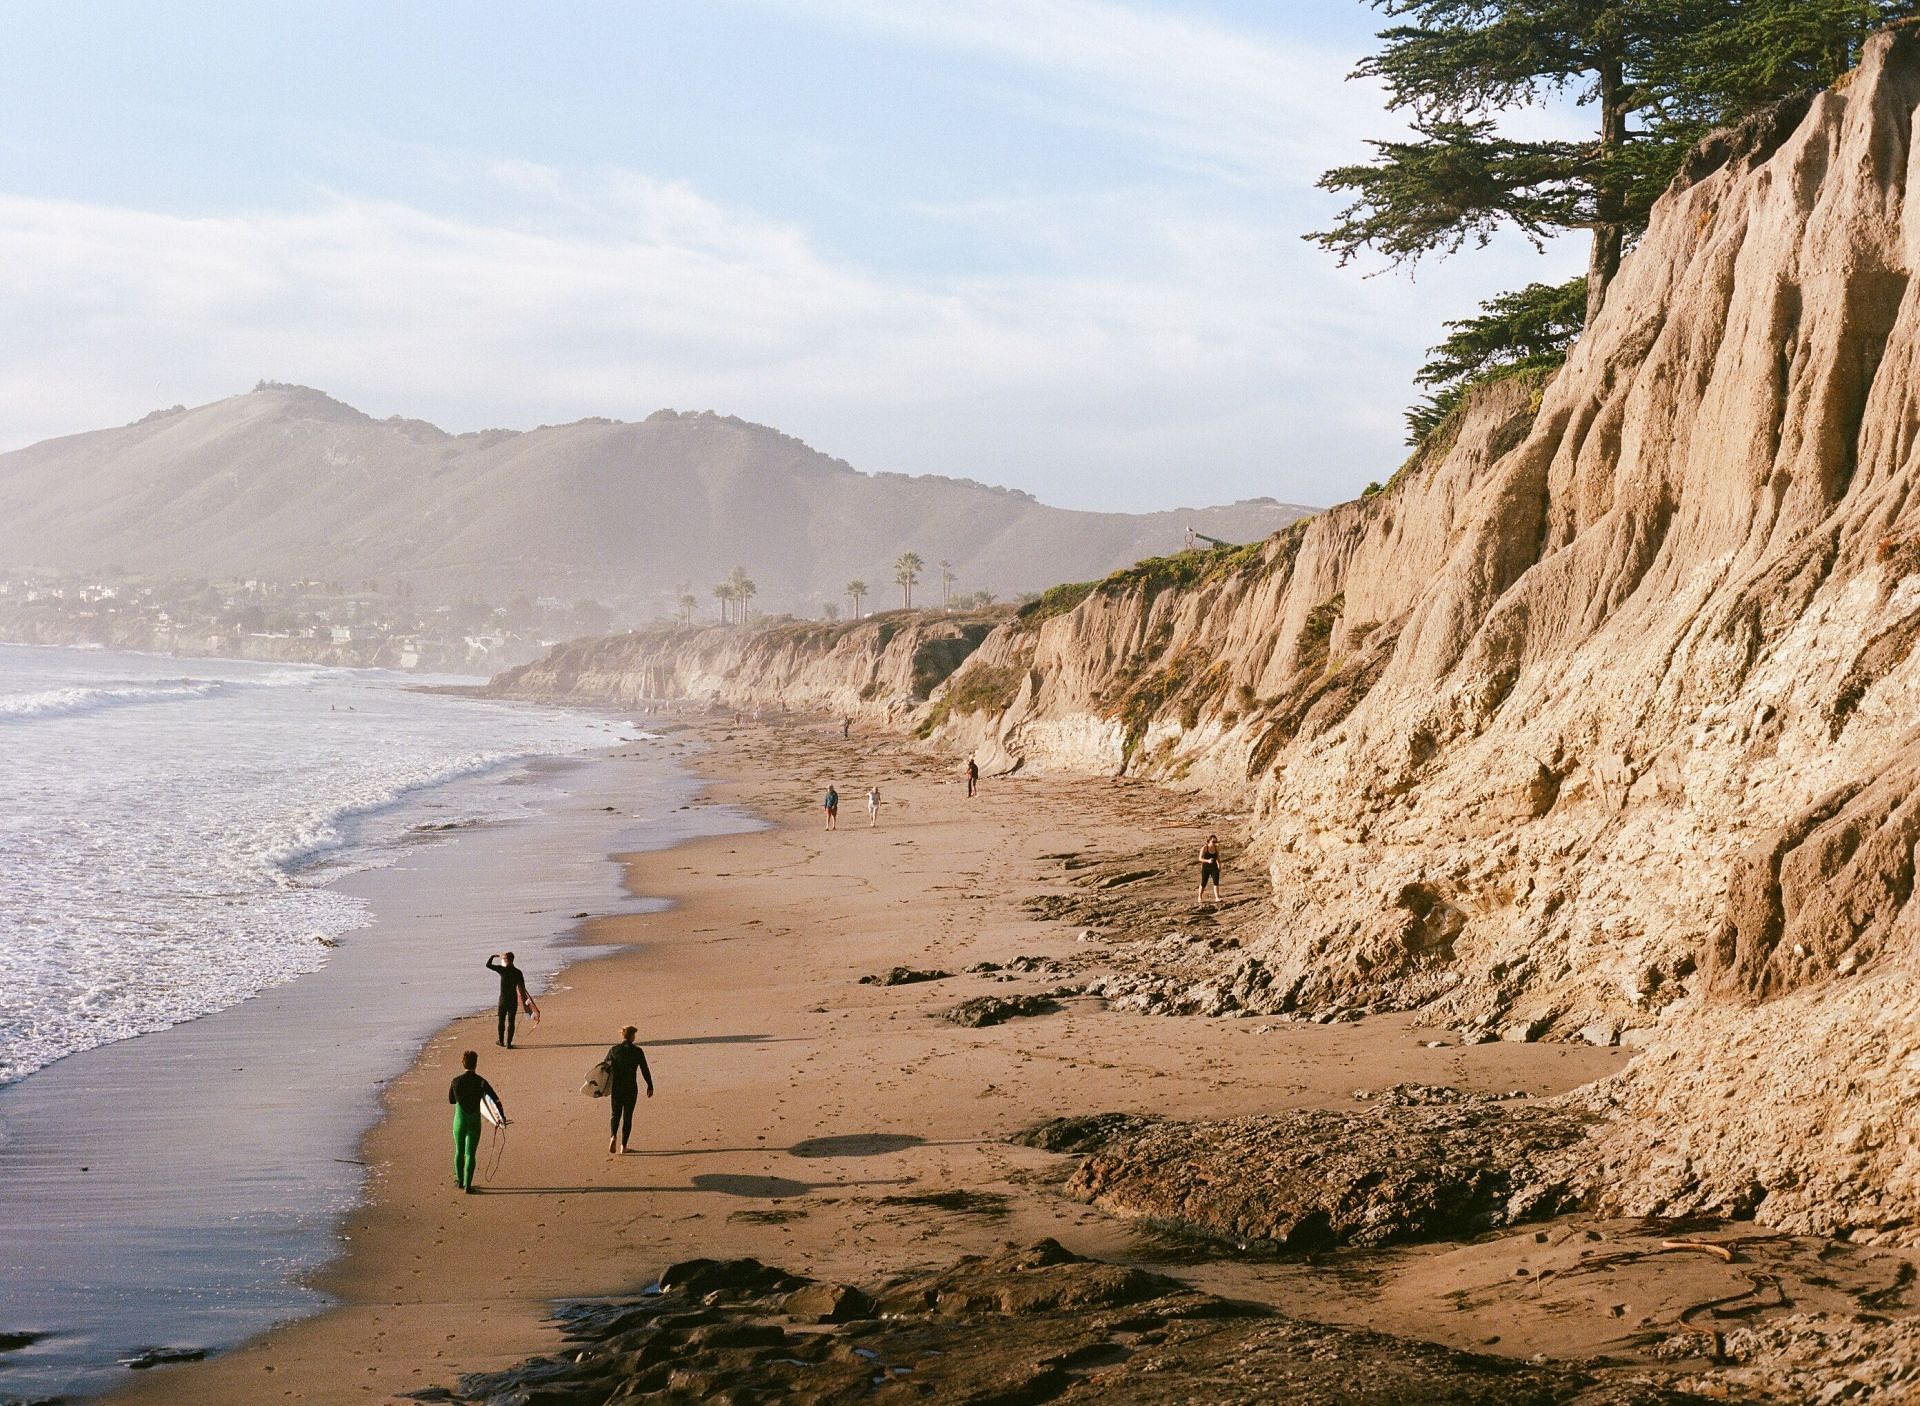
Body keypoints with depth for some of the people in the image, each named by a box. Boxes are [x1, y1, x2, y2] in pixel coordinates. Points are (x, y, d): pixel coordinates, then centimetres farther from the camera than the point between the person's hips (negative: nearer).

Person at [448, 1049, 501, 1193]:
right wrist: (502, 1116, -2)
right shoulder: (481, 1082, -13)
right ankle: (467, 1185, 2)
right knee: (470, 1154, 5)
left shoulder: (456, 1081, -8)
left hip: (459, 1120, 2)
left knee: (459, 1150, 20)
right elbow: (496, 1100, -15)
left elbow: (451, 1100, 7)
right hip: (474, 1122, -2)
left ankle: (460, 1180, 34)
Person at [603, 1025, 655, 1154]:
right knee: (627, 1116, 8)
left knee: (616, 1114, 13)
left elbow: (605, 1068, 3)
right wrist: (650, 1086, 5)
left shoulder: (614, 1050, 0)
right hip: (631, 1088, -2)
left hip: (616, 1087, 2)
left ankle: (613, 1136, -14)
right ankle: (623, 1145, 5)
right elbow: (645, 1070, -4)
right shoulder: (637, 1051, -5)